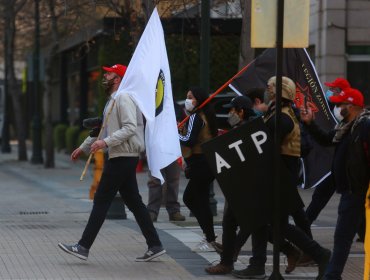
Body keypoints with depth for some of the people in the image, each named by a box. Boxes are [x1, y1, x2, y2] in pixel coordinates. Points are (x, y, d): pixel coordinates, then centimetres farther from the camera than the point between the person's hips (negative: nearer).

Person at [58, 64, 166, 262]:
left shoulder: (123, 98, -12)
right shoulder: (113, 100, 21)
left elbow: (130, 128, -23)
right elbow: (104, 129, 30)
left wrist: (105, 142, -28)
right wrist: (84, 147, 32)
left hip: (123, 158, -10)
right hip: (120, 158, 10)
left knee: (101, 201, -7)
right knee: (133, 202, 9)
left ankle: (83, 247, -4)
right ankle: (155, 246, 10)